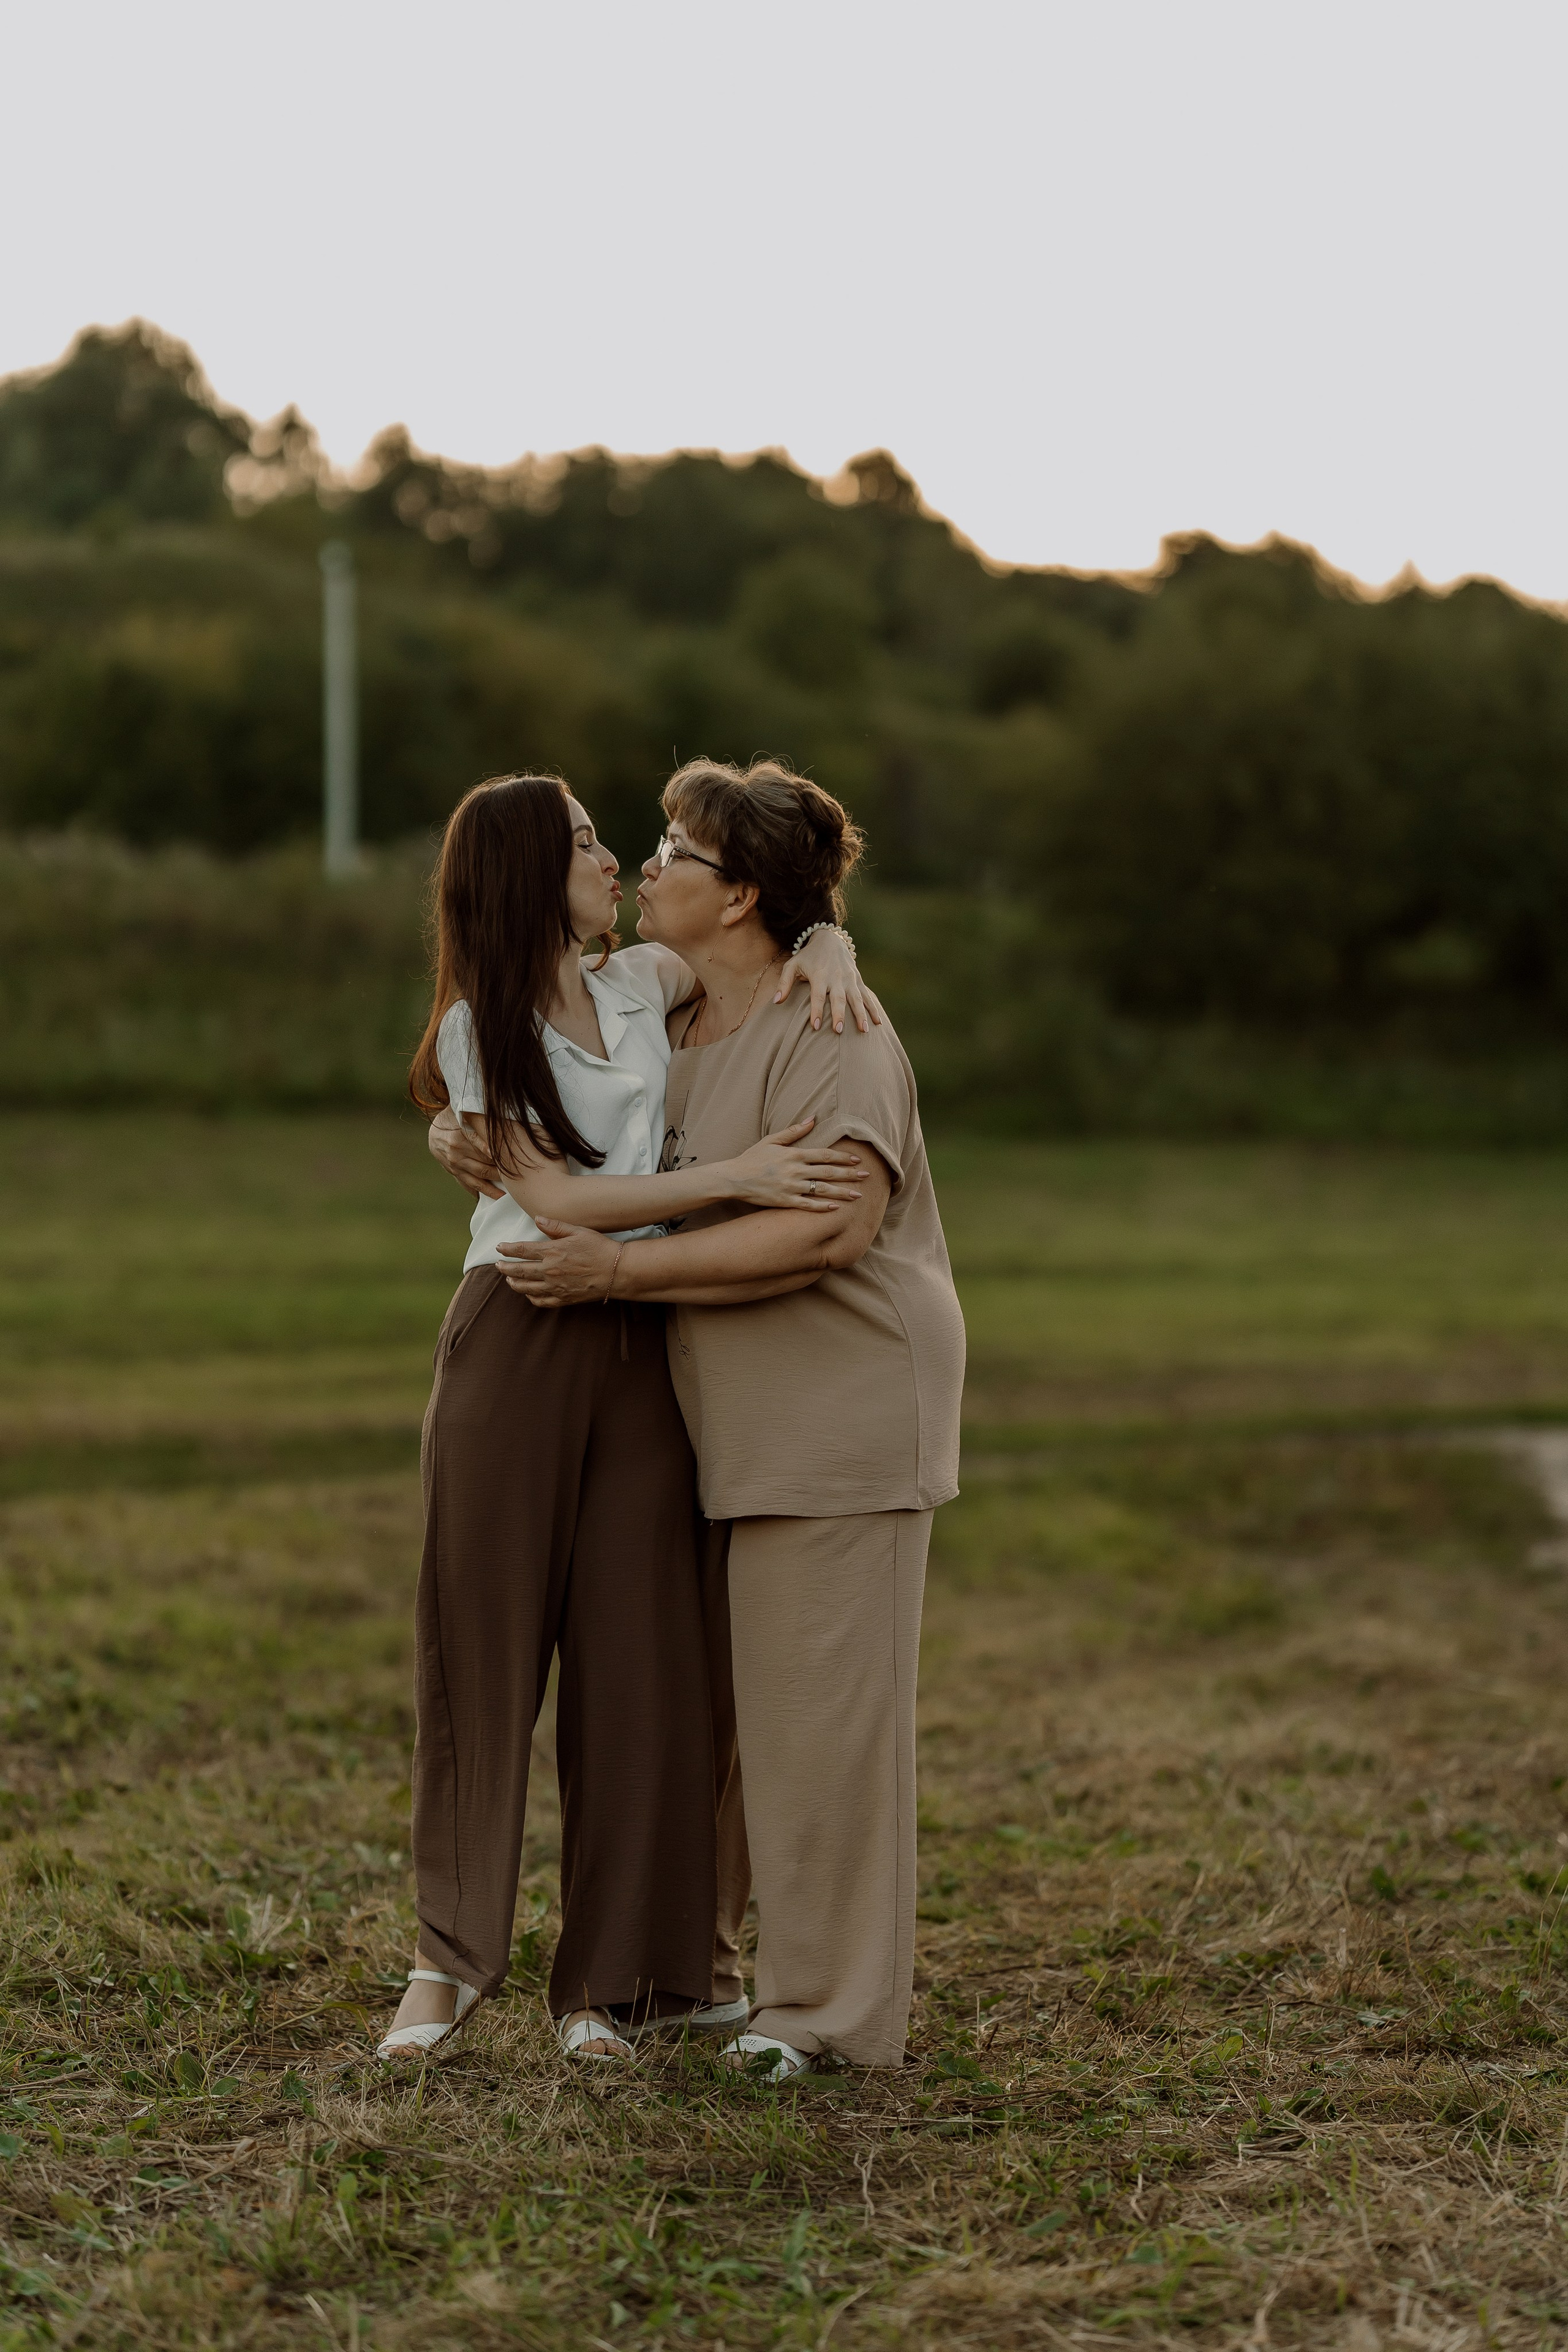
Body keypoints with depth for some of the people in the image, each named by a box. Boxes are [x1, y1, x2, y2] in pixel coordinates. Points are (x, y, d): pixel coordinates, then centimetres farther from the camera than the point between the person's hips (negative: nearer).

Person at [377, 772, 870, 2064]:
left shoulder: (640, 984, 11)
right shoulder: (478, 1030, -2)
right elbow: (553, 1195, -13)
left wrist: (829, 954, -1)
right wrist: (735, 1175, -21)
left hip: (642, 1348, 4)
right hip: (517, 1341, -4)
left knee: (637, 1657, 1)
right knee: (485, 1651, 1)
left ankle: (604, 1977, 9)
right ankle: (451, 1958, 13)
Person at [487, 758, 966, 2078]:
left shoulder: (829, 1035, -15)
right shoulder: (671, 1029, 11)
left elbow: (827, 1228, -28)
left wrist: (617, 1270, -26)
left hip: (844, 1413, -9)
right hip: (734, 1423, 9)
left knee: (822, 1712, -3)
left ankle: (833, 2007, 8)